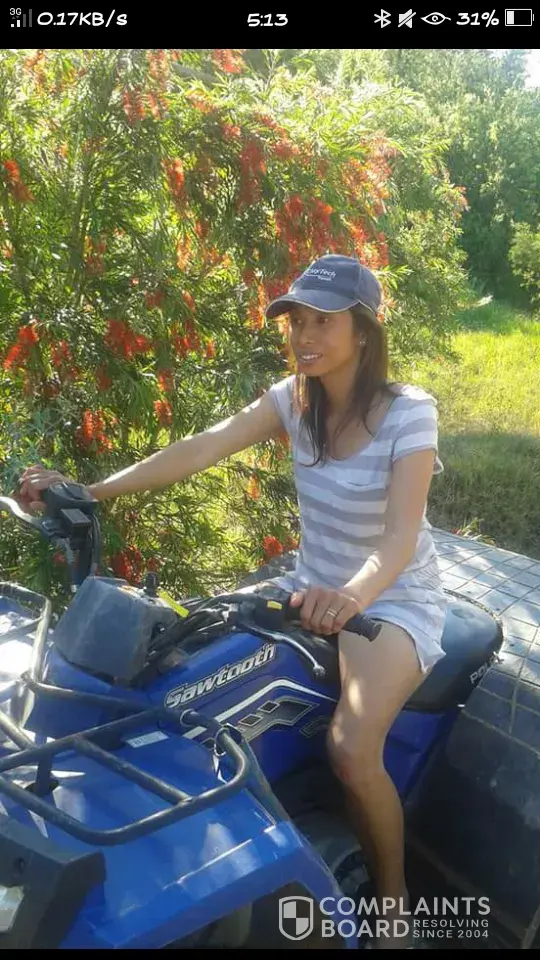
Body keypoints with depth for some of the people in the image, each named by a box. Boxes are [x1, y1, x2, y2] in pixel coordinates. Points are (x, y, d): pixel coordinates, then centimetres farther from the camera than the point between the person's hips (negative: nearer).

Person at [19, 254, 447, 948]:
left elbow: (402, 533, -31)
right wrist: (89, 490, -25)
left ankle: (393, 901, 3)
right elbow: (201, 449, -15)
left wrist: (353, 594, -53)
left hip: (394, 598, -5)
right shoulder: (294, 397, -4)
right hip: (314, 588, 6)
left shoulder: (409, 411, -19)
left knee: (351, 748, -28)